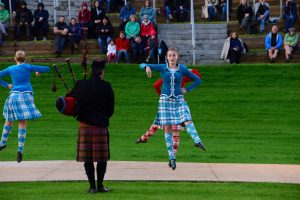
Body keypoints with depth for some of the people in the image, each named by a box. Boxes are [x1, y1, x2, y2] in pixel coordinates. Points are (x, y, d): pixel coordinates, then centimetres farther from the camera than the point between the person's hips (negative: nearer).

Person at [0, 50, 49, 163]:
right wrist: (38, 71, 26)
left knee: (9, 120, 20)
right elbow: (47, 69, 6)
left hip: (14, 95, 2)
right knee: (22, 124, -3)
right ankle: (20, 150, -12)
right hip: (26, 95, -2)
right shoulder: (27, 67, 2)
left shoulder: (11, 69, 7)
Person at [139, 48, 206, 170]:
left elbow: (197, 80, 14)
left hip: (179, 100, 0)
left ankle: (197, 141, -46)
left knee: (188, 120, -24)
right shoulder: (162, 68, 4)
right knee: (167, 128, -3)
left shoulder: (182, 69, 5)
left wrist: (187, 89, 3)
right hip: (165, 100, 0)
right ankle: (172, 158, -1)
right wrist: (147, 67, -23)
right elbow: (142, 65, 1)